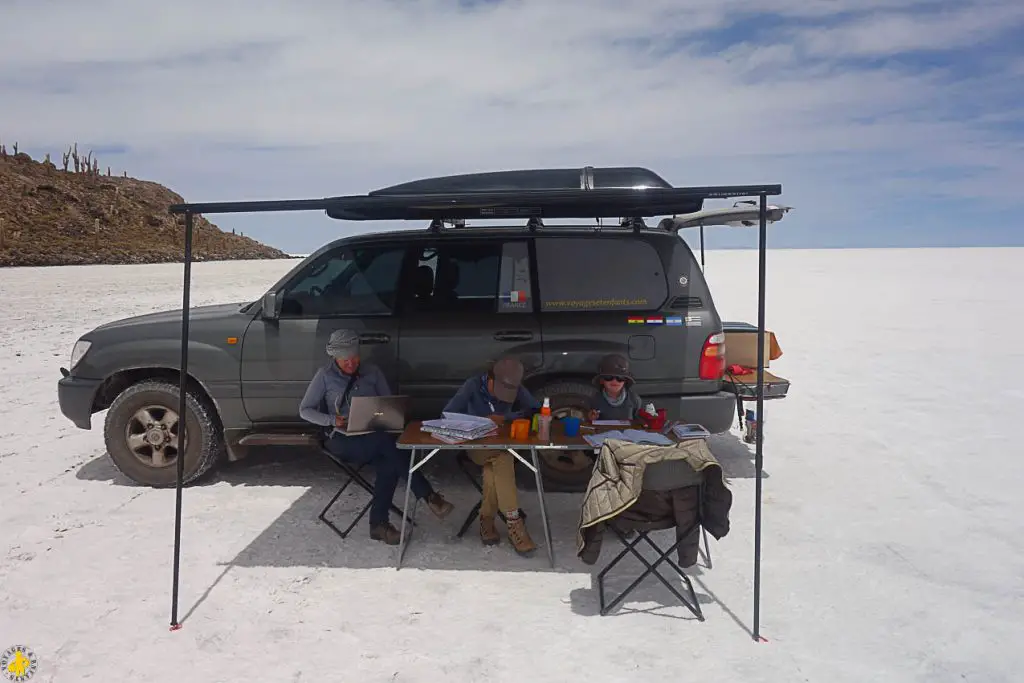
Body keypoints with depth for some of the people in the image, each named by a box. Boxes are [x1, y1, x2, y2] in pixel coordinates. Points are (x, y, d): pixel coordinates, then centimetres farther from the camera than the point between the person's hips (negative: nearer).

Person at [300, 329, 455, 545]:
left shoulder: (372, 372, 8)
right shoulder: (325, 376, 1)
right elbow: (304, 410, 2)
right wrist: (331, 419, -15)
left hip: (375, 437, 3)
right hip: (343, 441, -3)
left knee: (389, 465, -33)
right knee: (388, 442, -34)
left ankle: (379, 523, -24)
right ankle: (428, 496, -31)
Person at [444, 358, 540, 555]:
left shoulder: (517, 389, -6)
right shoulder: (473, 385, -13)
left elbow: (537, 410, -10)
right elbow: (447, 414, -16)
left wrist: (504, 418, -19)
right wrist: (483, 421, -23)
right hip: (476, 446, -2)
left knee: (496, 465, -33)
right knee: (502, 458, -34)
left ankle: (487, 520, -17)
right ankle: (513, 522, -33)